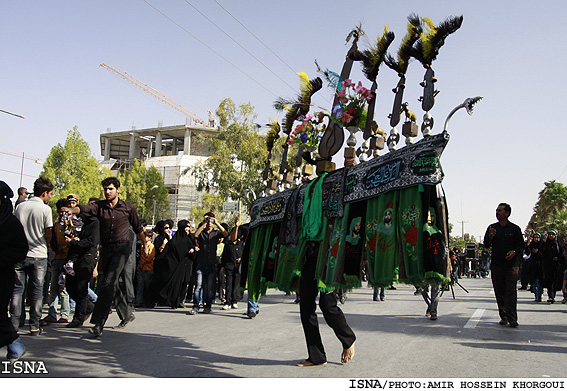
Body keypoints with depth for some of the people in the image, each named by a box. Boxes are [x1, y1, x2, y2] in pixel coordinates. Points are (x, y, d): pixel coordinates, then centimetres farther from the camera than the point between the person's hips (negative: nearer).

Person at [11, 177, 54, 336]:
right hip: (38, 256, -3)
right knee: (37, 291, 4)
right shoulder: (45, 209, -7)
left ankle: (14, 324, 6)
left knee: (17, 289, 8)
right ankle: (34, 326, 6)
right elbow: (48, 234, -8)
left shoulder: (20, 207, 5)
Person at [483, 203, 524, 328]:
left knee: (511, 291, -9)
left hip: (512, 264, -3)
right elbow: (486, 246, 8)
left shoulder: (515, 229, 4)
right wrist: (490, 237, -11)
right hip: (496, 264, 3)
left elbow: (521, 245, 7)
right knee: (499, 292, 5)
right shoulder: (492, 228, 10)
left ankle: (512, 318, -8)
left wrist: (514, 252, -12)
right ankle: (503, 316, 14)